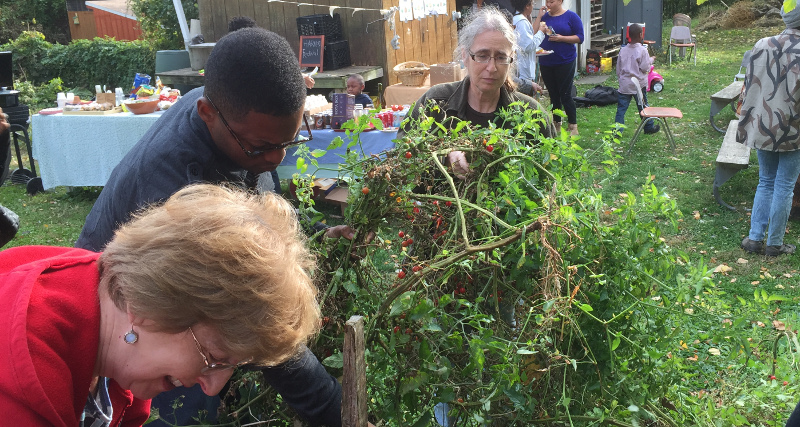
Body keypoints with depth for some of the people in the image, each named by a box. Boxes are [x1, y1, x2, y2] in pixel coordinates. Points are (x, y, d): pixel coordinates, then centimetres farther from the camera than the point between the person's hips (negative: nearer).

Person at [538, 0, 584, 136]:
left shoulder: (571, 16, -2)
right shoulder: (545, 17, 11)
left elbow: (580, 37, -6)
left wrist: (561, 38, -19)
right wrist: (539, 16, -5)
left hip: (565, 62, -4)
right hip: (546, 63, 4)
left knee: (565, 95, -5)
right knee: (553, 95, 9)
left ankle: (573, 127, 4)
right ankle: (556, 125, 18)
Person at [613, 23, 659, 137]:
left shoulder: (623, 50, 3)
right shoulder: (642, 50, -11)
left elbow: (618, 69, 8)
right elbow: (645, 67, -10)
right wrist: (651, 60, 8)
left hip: (624, 84, 3)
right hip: (638, 84, -2)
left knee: (621, 108, 2)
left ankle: (617, 130, -4)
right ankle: (649, 127, 26)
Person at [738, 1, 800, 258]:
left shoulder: (763, 46, -3)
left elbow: (750, 86, 2)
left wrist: (751, 120, 12)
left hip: (763, 127, 4)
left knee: (766, 183, 17)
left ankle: (755, 238, 16)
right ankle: (775, 244, 15)